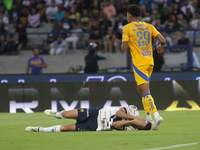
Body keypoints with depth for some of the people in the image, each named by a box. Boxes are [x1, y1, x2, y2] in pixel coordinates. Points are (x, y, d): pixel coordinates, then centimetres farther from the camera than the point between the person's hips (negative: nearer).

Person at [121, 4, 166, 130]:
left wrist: (123, 45, 15)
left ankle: (156, 116, -27)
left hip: (139, 63, -6)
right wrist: (160, 47, 23)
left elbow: (124, 48, -9)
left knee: (145, 91, -12)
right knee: (141, 89, 20)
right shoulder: (149, 26, 10)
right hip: (150, 62, 6)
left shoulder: (128, 28, -4)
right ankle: (148, 117, 15)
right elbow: (163, 40, 1)